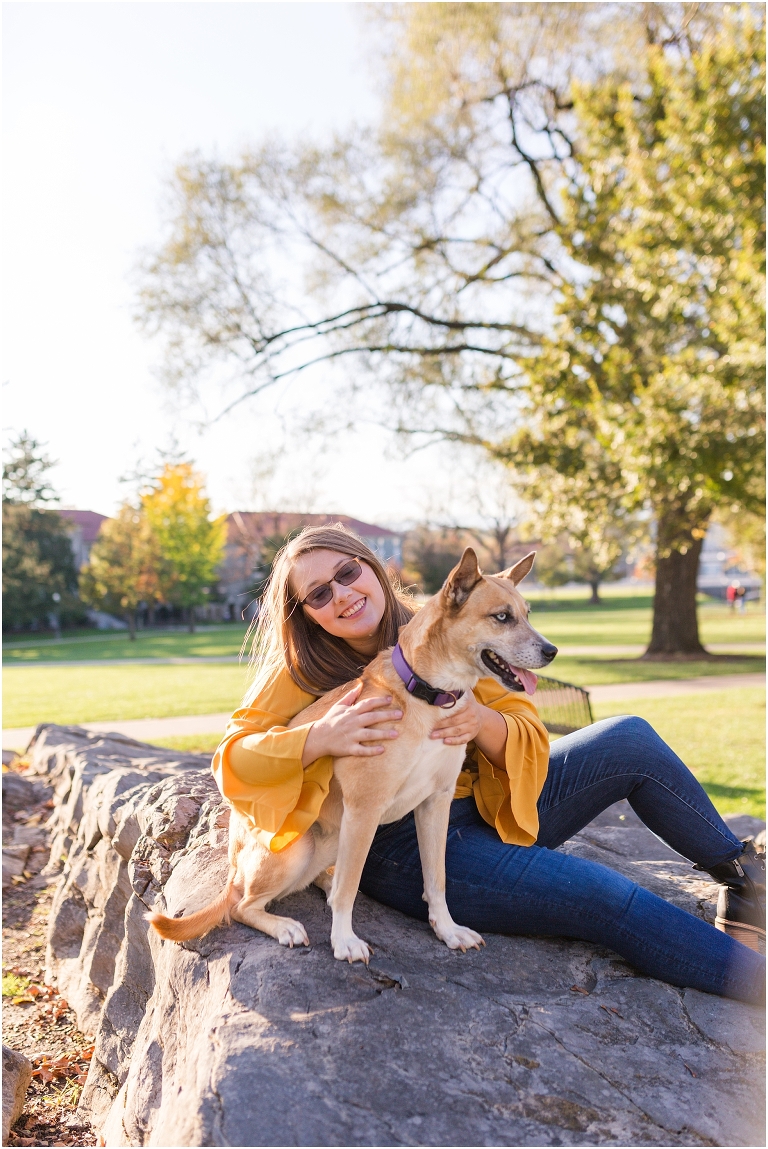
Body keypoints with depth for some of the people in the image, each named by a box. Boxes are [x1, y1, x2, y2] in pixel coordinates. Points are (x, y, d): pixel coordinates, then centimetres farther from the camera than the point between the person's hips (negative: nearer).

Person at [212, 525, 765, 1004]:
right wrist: (320, 738, -35)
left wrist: (483, 722, -26)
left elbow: (528, 732, -2)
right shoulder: (302, 676, -8)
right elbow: (233, 760, -18)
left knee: (630, 741, -6)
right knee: (608, 898, -20)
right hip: (405, 852, -5)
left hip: (487, 807, 5)